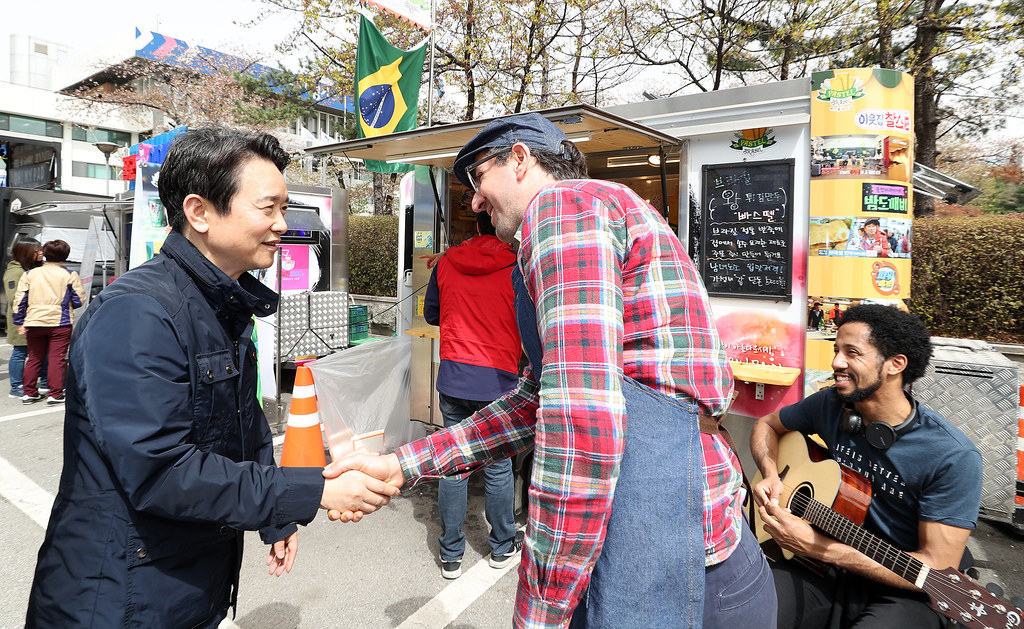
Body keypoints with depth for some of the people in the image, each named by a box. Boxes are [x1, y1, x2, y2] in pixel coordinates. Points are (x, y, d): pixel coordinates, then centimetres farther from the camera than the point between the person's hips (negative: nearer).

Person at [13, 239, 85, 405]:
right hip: (60, 323, -3)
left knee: (34, 358, 14)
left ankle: (29, 393, 20)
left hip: (34, 323, 4)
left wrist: (20, 322, 9)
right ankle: (55, 394, 0)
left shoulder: (29, 274, 6)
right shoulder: (70, 275, -3)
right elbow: (79, 300, -2)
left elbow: (19, 300, 4)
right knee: (56, 359, -1)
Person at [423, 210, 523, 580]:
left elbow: (430, 314, 15)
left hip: (452, 378, 3)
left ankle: (451, 555, 20)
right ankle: (502, 546, 30)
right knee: (498, 466, 12)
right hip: (497, 382, -2)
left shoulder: (446, 263, 3)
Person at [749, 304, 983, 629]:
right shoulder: (830, 405, -3)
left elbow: (937, 571, -19)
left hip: (899, 593, -3)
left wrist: (817, 546, -25)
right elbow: (767, 425, 16)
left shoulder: (953, 457, -17)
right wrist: (771, 476, -6)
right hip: (826, 575, 3)